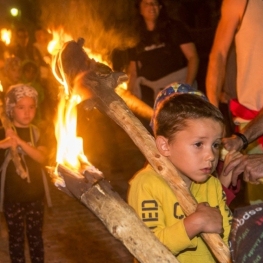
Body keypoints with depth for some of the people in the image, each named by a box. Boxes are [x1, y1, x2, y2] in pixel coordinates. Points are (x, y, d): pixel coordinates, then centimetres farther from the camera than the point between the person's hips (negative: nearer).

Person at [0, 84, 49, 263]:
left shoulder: (35, 132, 2)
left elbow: (42, 157, -14)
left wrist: (20, 142, -27)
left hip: (35, 194, 3)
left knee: (36, 236, 13)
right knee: (16, 238, 7)